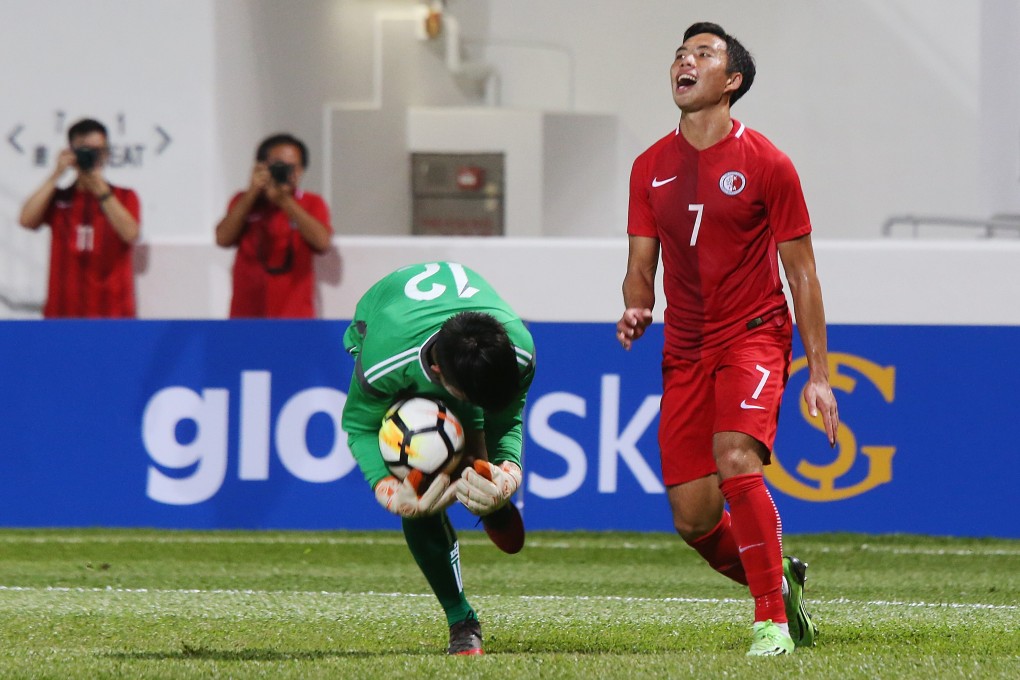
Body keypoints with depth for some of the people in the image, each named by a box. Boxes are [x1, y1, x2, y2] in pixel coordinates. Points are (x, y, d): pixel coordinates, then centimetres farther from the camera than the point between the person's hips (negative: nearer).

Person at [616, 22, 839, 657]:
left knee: (736, 462, -29)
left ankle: (773, 621, -18)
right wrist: (636, 309, -13)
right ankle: (778, 581, 28)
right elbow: (641, 264, 12)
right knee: (693, 519, -1)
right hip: (685, 350, 5)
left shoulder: (766, 163, -5)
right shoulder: (651, 168, 7)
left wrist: (819, 373, -5)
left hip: (754, 336, -5)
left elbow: (802, 273, -1)